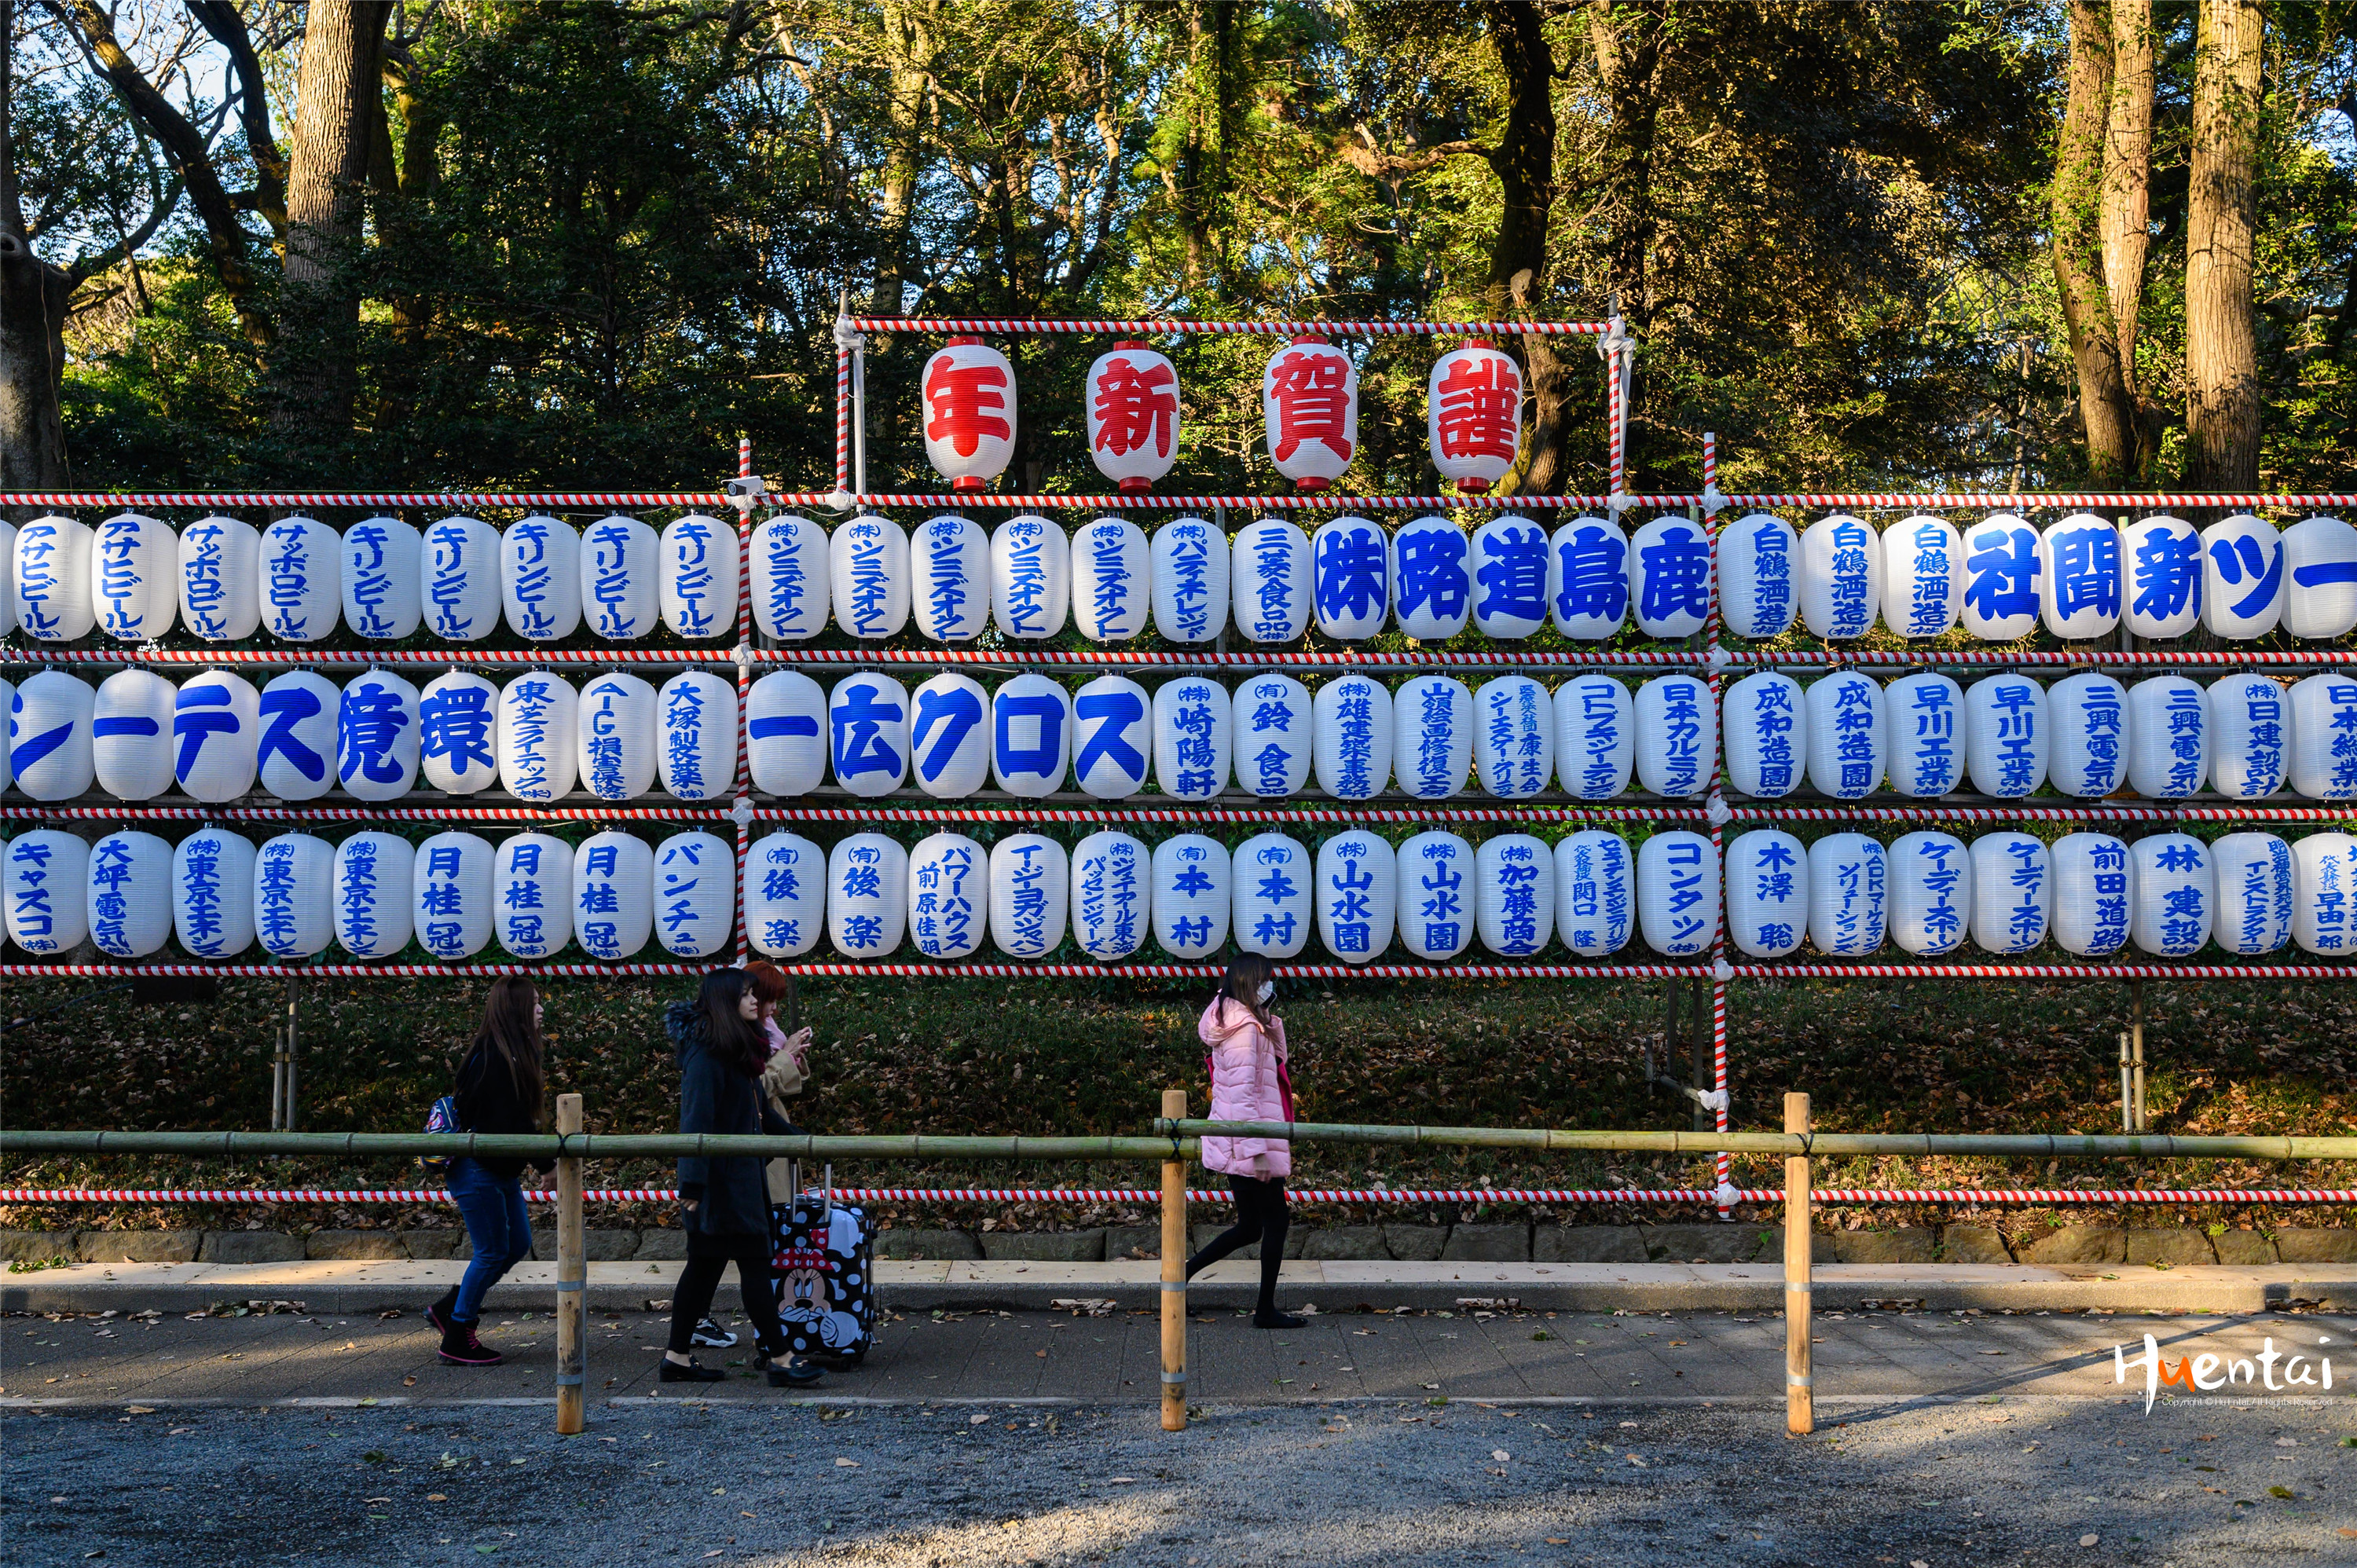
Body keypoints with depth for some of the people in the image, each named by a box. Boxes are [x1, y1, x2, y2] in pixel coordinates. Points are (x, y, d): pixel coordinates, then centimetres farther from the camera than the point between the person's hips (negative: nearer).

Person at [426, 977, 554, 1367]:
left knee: (518, 1245, 14)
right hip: (478, 1170, -10)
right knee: (492, 1253, -2)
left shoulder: (515, 1054, 11)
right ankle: (457, 1340, 10)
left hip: (502, 1171, 10)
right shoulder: (494, 1057, -22)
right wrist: (546, 1162, -17)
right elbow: (510, 1122, -23)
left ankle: (449, 1308, 26)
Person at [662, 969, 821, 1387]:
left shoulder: (738, 1050, 15)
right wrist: (693, 1181, -24)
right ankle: (780, 1359, -3)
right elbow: (697, 1118, -21)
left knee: (705, 1265, 12)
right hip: (721, 1176, -10)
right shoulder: (706, 1054, -16)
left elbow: (759, 1111, 24)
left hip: (740, 1175, 10)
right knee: (754, 1262, -7)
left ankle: (677, 1359, 18)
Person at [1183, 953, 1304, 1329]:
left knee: (1249, 1227, 15)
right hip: (1248, 1142, -10)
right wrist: (1258, 1151, -23)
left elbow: (1277, 1060, 24)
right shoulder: (1245, 1027, -17)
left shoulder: (1238, 1022, 15)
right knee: (1275, 1223, 1)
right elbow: (1241, 1093, -22)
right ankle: (1266, 1310, 8)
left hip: (1236, 1146, 10)